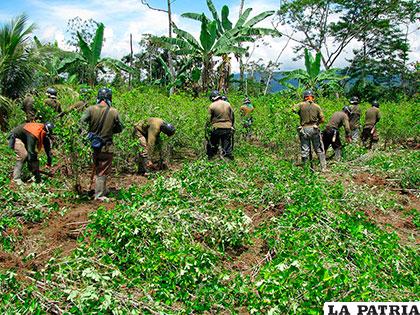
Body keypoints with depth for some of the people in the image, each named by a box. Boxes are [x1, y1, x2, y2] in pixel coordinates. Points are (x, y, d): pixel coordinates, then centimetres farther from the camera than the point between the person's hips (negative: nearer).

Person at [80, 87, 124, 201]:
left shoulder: (91, 109, -10)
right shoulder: (114, 112, -11)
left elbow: (81, 124, -14)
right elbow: (120, 129, 1)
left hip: (93, 146, 3)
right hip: (107, 148, -2)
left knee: (97, 169, 21)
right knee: (102, 172, 8)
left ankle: (103, 191, 34)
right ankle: (99, 196, 13)